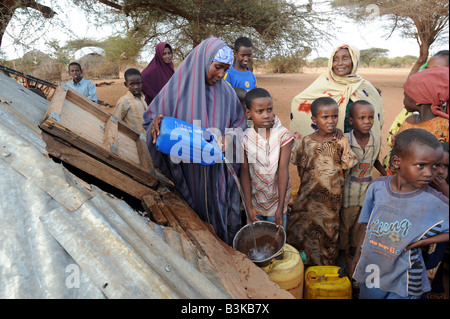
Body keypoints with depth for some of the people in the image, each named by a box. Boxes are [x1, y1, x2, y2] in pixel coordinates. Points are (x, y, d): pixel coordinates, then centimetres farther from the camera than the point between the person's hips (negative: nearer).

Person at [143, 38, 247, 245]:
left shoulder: (226, 92, 0)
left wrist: (228, 140, -15)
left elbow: (239, 126, 6)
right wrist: (156, 124, -25)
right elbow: (153, 116, 0)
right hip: (188, 174, -1)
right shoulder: (177, 87, -7)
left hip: (219, 174, 2)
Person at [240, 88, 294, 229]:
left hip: (277, 200, -1)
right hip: (255, 200, 1)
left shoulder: (283, 135, -14)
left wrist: (280, 208, -17)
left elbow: (283, 170, -16)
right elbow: (245, 172, -7)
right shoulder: (245, 138, -10)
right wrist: (249, 206, -10)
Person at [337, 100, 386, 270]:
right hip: (348, 191, -3)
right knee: (345, 222, 13)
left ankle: (354, 248, 43)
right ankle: (342, 251, 36)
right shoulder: (344, 140, -18)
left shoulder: (376, 141, -6)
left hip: (368, 190, 4)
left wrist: (387, 175, 7)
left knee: (360, 223, 20)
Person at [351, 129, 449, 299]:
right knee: (366, 295, 20)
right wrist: (358, 254, 8)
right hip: (370, 270, 3)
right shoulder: (378, 186, -10)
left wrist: (424, 240, -19)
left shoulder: (436, 203, -18)